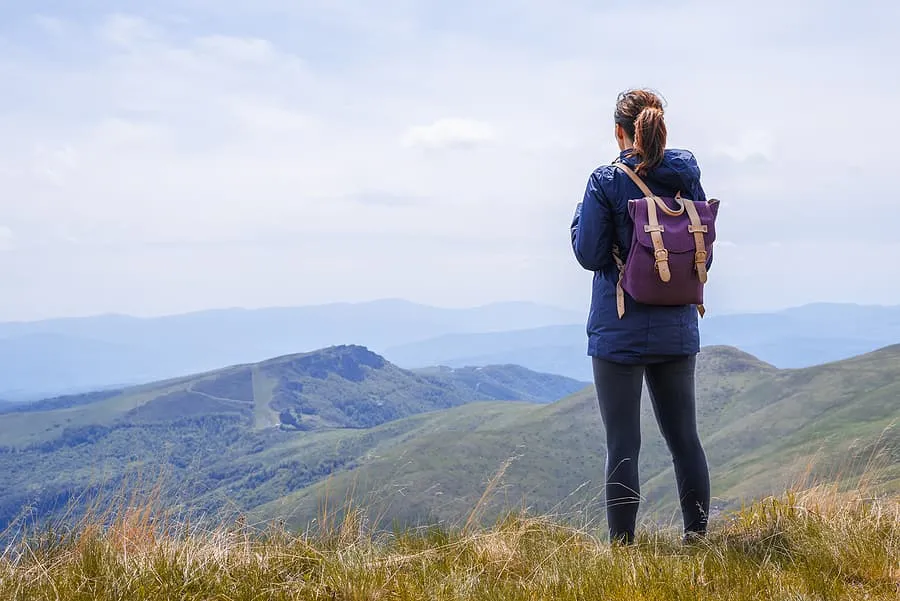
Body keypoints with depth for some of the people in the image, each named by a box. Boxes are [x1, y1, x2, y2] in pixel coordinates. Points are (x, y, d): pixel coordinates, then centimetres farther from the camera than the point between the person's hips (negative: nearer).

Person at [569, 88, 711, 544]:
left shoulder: (606, 182, -11)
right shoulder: (687, 178, 3)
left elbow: (589, 254, -9)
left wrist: (580, 215, 8)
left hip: (620, 331, -4)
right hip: (677, 329, 5)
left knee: (622, 444, 0)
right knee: (684, 436, 15)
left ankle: (622, 544, 2)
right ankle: (697, 535, 21)